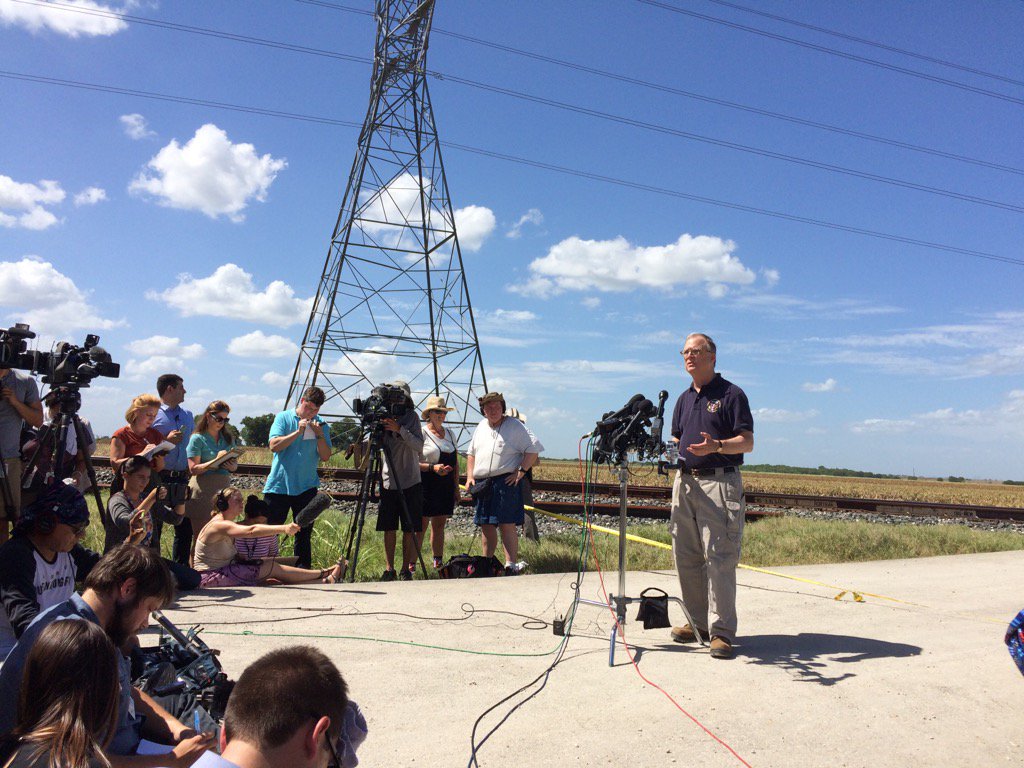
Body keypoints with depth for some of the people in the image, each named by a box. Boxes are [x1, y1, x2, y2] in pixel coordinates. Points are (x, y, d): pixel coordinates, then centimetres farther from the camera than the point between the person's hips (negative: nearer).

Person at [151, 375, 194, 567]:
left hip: (182, 479, 6)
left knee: (185, 526, 8)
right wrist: (167, 440, -16)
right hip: (160, 479, -6)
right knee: (154, 528, 1)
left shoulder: (188, 415, 16)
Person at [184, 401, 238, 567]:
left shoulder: (228, 437, 15)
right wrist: (216, 461, -19)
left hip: (223, 489, 5)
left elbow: (235, 463, 18)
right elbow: (193, 469, -8)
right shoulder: (198, 438, -1)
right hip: (203, 490, -5)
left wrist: (232, 466, -5)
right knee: (200, 537, -1)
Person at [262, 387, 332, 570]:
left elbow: (325, 456, 0)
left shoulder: (321, 426, 7)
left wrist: (320, 435, -13)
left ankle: (303, 570, 15)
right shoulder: (283, 418, 1)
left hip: (306, 488, 2)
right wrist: (298, 432, -18)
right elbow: (274, 445, -12)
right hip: (279, 485, -2)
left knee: (304, 533, 7)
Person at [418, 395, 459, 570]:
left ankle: (438, 563, 17)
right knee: (421, 526, -5)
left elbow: (455, 462, 18)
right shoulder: (422, 433, -3)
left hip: (446, 486, 6)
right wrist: (433, 467, -20)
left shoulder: (450, 433, 14)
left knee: (439, 526, 11)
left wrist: (456, 487, 14)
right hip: (426, 485, -5)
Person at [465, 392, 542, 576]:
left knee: (507, 524, -11)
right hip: (482, 483, 6)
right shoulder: (481, 427, 18)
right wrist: (470, 476, 12)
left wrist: (521, 471, -13)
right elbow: (471, 453, 25)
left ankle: (511, 565, -11)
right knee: (486, 526, 11)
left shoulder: (515, 426, -1)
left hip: (506, 482, -6)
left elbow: (533, 450, -6)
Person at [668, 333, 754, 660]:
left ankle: (722, 631, -3)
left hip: (719, 483, -7)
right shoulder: (684, 399, 19)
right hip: (685, 482, 7)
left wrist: (716, 446, -25)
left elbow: (747, 442, -8)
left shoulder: (731, 394, -2)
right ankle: (699, 623, 19)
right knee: (686, 558, 8)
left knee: (719, 559, -8)